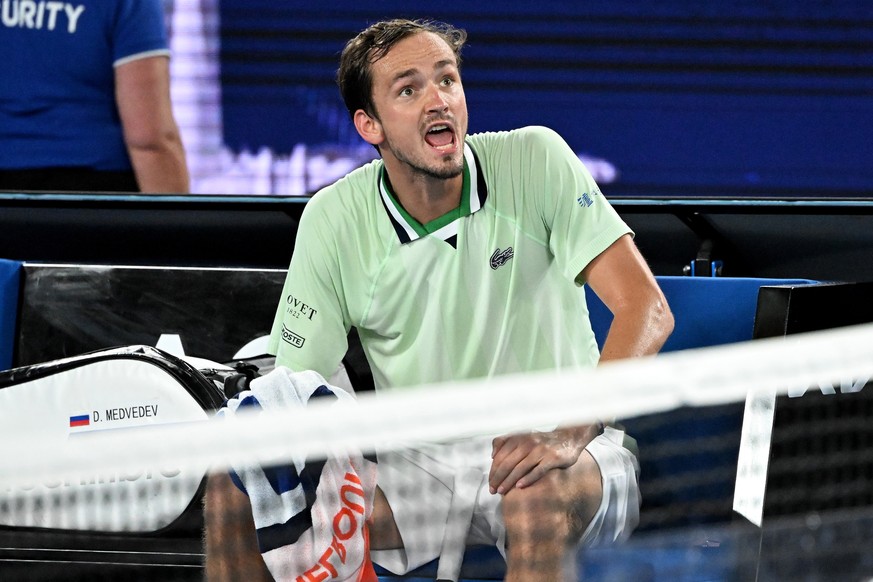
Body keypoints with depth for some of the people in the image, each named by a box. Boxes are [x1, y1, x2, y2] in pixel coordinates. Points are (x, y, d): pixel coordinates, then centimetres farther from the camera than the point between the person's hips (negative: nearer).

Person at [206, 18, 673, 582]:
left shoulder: (535, 161, -9)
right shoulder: (333, 219, -2)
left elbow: (646, 309, -16)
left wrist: (572, 430, -32)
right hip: (421, 465, 3)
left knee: (542, 495, -39)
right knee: (235, 489, -16)